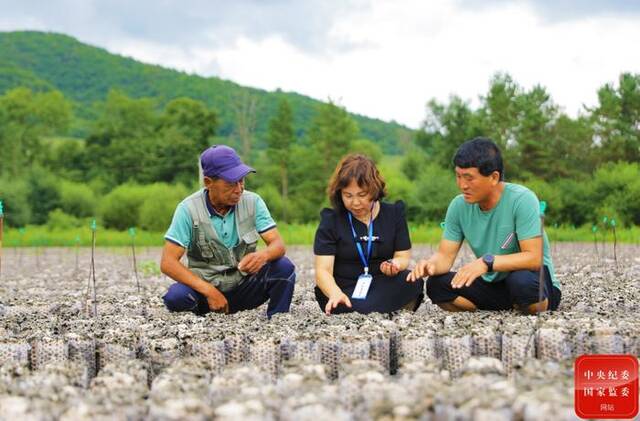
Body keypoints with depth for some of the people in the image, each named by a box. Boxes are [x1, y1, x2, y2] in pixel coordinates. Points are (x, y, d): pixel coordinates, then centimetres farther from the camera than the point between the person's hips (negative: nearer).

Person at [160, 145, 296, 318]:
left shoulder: (252, 202, -5)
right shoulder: (189, 209, -13)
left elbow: (278, 245, -8)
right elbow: (168, 263, -17)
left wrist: (263, 256, -35)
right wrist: (209, 291, -28)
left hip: (244, 287, 3)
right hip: (204, 288, -3)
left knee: (284, 267, -23)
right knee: (176, 297, -34)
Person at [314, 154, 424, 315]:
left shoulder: (394, 213, 7)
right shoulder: (331, 220, -1)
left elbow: (403, 257, 7)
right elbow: (323, 270, -9)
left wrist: (395, 265, -20)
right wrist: (335, 295, -31)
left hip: (383, 288, 2)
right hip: (344, 291, -2)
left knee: (413, 282, -30)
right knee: (364, 310, -36)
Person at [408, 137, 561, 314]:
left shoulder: (521, 200, -21)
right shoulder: (459, 205, -5)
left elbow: (534, 258, -26)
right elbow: (445, 256, -3)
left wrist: (487, 262, -37)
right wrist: (431, 264, -27)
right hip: (493, 284, 6)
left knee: (522, 281, -39)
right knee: (436, 285, -16)